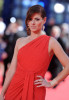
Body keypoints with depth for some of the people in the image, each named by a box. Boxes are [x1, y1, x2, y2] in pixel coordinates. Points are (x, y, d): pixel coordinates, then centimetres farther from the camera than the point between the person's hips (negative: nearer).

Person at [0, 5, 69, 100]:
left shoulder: (50, 42, -1)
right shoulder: (20, 41, 9)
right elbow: (12, 70, 8)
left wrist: (51, 83, -1)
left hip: (35, 91, -3)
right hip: (15, 87, 3)